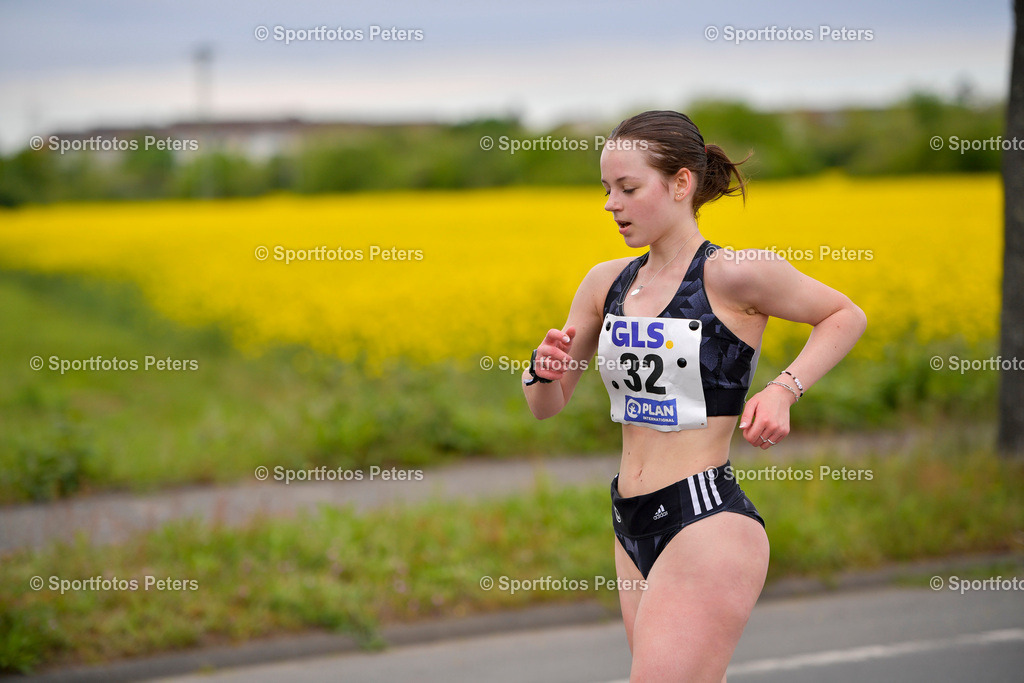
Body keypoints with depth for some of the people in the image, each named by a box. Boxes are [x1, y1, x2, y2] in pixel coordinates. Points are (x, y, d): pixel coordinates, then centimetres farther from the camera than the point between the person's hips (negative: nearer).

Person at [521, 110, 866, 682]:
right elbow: (546, 406, 16)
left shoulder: (733, 274, -9)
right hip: (633, 529, 7)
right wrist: (545, 370, -7)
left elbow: (847, 316, 5)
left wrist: (784, 389, -9)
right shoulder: (606, 282, 9)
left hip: (708, 524, -7)